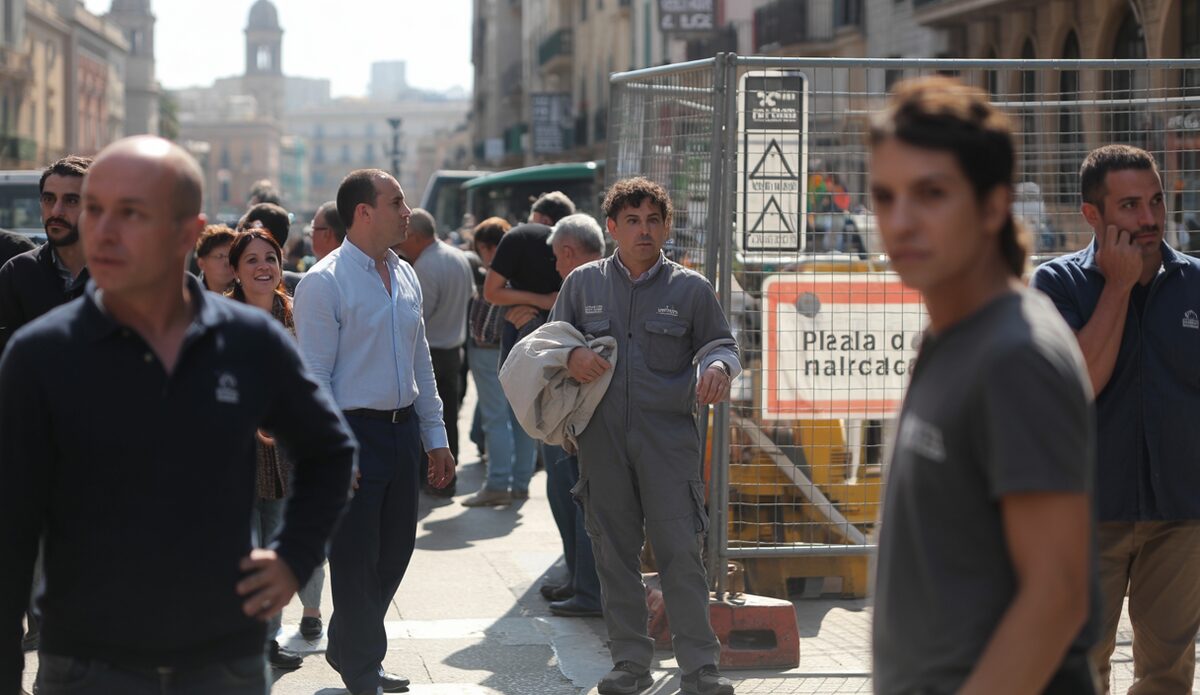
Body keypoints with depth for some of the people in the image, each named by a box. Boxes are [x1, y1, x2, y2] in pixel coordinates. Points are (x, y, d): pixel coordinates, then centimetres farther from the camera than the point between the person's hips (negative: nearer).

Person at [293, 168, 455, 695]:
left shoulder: (405, 276, 11)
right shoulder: (324, 283, -12)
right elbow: (314, 377, -14)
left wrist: (435, 436, 17)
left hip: (403, 430, 8)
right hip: (355, 433, -7)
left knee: (395, 549, 14)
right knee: (356, 558, 1)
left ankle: (347, 648, 33)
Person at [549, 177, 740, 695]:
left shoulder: (690, 289, 6)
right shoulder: (583, 284, 9)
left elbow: (720, 342, 14)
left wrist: (718, 366, -10)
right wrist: (570, 358, -6)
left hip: (668, 438, -2)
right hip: (602, 437, 2)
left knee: (680, 552, -6)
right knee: (615, 553, 6)